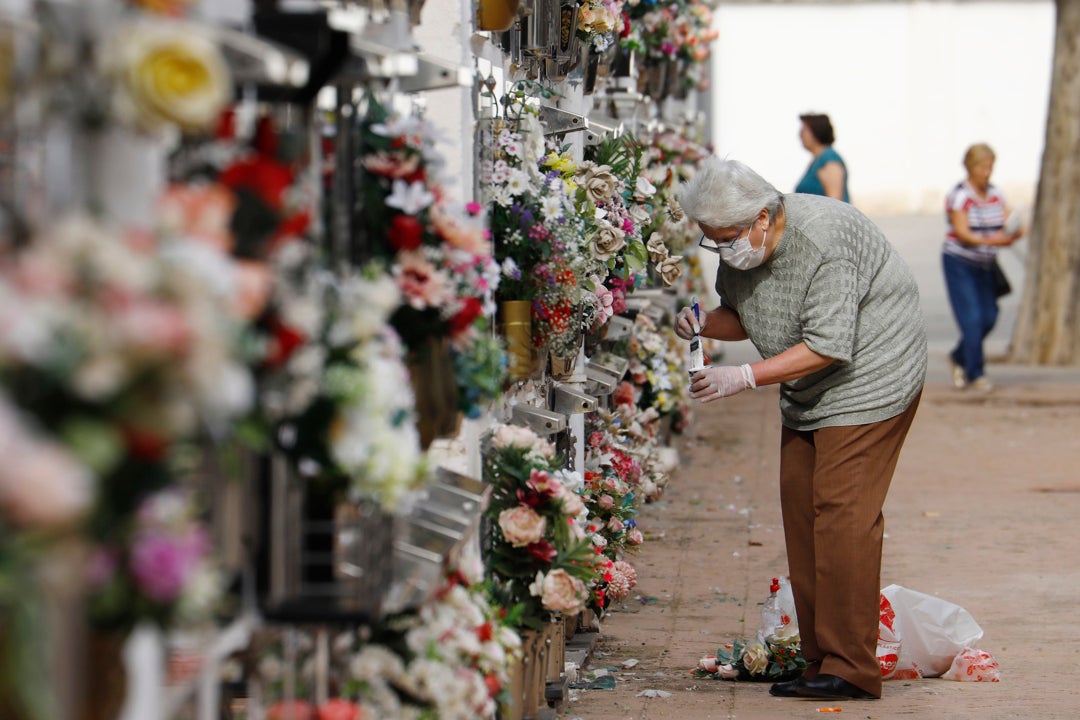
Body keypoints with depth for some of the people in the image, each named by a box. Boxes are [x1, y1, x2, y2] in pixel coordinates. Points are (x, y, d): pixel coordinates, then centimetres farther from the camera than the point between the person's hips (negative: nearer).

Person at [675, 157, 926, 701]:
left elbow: (829, 346, -28)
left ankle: (850, 668, -13)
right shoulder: (739, 251, -1)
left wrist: (745, 378, -30)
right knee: (799, 509, 3)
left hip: (870, 380, -9)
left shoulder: (822, 243, -27)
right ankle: (819, 659, 7)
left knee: (841, 514, -15)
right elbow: (742, 316, 13)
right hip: (808, 393, 9)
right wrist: (704, 324, -9)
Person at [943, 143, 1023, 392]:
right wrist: (989, 241, -35)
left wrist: (1014, 234, -24)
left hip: (986, 266, 6)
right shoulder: (959, 196, -12)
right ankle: (975, 374, -2)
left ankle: (959, 357, 29)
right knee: (971, 318, -10)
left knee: (989, 318, 5)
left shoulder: (995, 195, 6)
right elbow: (962, 233, -21)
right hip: (959, 263, -6)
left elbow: (1008, 227, -1)